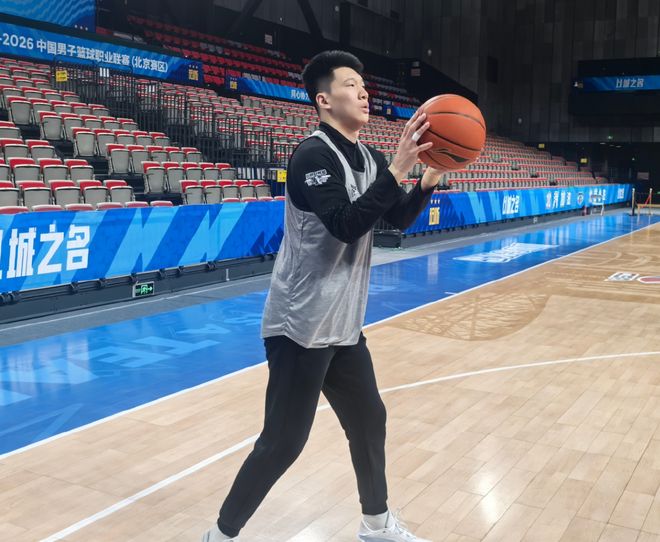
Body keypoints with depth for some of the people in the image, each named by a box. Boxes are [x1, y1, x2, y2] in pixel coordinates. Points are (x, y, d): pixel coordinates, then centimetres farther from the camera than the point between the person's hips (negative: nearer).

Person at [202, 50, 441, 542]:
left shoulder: (367, 157, 9)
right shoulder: (313, 155, -16)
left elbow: (399, 219, 14)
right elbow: (345, 225, -28)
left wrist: (430, 178, -1)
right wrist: (397, 170, -29)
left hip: (343, 325, 9)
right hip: (301, 327, -9)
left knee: (369, 421, 18)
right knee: (283, 442, -4)